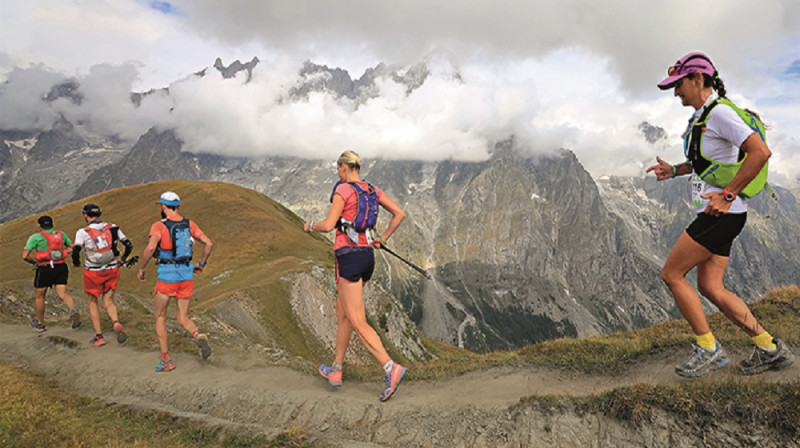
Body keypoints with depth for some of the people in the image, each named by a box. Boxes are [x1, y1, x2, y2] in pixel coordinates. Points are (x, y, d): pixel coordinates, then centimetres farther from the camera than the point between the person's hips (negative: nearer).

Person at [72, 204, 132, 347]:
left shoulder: (83, 232, -8)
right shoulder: (112, 228, 1)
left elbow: (75, 251, -19)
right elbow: (129, 245, 2)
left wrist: (76, 263, 1)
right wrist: (123, 259, 19)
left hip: (93, 273, -3)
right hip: (112, 270, 3)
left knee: (92, 303, 16)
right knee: (108, 302, 15)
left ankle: (99, 337, 17)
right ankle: (116, 323, -14)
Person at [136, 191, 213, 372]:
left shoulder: (159, 226, -9)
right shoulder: (189, 224, 5)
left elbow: (150, 248, -24)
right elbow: (209, 243, 1)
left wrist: (141, 269, -10)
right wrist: (201, 264, 14)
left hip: (167, 276, -4)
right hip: (186, 275, 4)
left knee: (160, 317, 16)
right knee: (183, 319, 12)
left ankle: (166, 360, 15)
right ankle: (199, 336, -21)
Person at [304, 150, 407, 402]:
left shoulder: (343, 190, -10)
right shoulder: (372, 190, 11)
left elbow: (328, 225, -17)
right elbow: (399, 214, 10)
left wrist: (310, 226, 4)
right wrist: (383, 239, 16)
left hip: (349, 256, -8)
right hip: (367, 256, 8)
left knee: (357, 322, -7)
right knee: (342, 314, 20)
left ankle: (391, 369, -17)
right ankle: (336, 370, 29)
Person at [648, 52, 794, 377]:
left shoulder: (719, 112, -14)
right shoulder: (701, 117, 17)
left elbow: (760, 152, -23)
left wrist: (727, 194, -23)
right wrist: (674, 170, 16)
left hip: (723, 213, -10)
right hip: (716, 214, 10)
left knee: (671, 274, -5)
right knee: (710, 287, 9)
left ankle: (708, 348, 6)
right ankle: (770, 350, 18)